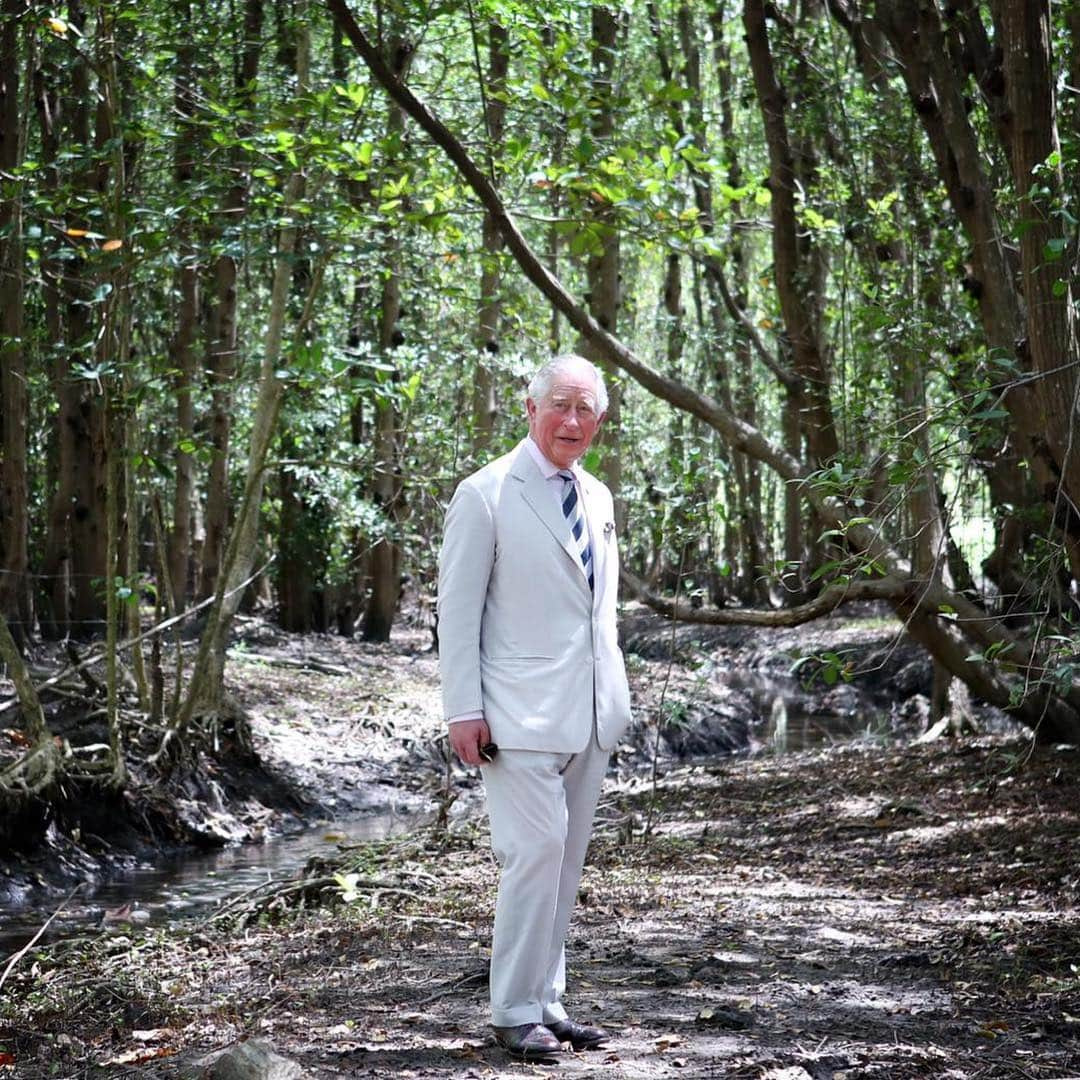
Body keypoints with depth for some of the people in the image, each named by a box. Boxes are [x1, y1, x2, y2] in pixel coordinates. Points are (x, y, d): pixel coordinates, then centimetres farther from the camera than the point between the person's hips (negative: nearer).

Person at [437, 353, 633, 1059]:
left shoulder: (598, 498, 14)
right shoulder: (486, 495, -6)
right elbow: (458, 609, -7)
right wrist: (464, 710, -13)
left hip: (591, 713, 7)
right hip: (522, 712, -7)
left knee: (566, 861, 10)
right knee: (536, 850, -12)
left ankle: (548, 1002, 17)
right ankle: (517, 1010, -3)